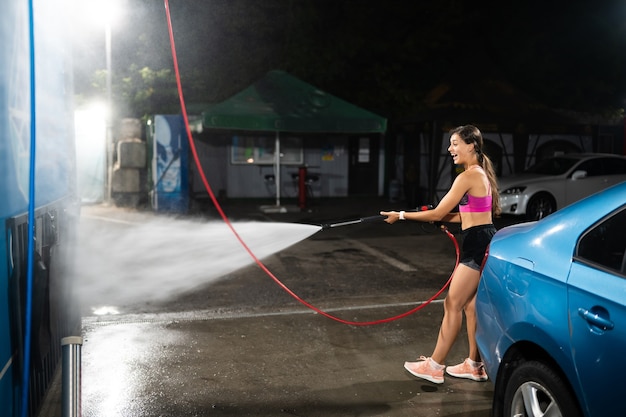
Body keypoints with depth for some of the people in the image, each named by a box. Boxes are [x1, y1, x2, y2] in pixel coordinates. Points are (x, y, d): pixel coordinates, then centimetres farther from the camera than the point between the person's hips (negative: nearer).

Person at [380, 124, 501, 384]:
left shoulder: (468, 176, -15)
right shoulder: (480, 173, 15)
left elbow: (438, 213, -14)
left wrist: (402, 216, -6)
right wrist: (441, 218, 16)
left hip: (477, 245, -10)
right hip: (482, 243, 10)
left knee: (453, 304, -3)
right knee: (470, 304, 15)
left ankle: (434, 366, 5)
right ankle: (474, 365, 22)